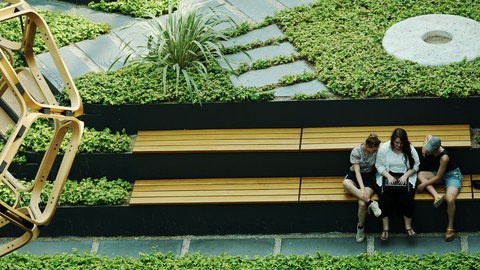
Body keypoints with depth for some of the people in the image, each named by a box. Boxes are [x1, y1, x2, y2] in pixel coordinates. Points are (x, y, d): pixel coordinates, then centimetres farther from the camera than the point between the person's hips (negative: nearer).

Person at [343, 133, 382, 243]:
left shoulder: (376, 152, -6)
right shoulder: (356, 151, -14)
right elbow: (357, 171, -20)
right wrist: (362, 189, -32)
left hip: (369, 176, 1)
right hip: (354, 176, -1)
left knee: (362, 203, -28)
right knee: (346, 183, -40)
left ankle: (360, 228, -5)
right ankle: (370, 202, -42)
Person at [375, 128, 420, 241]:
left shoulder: (410, 149, -3)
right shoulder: (384, 148, -4)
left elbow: (416, 165, 0)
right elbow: (379, 165, -3)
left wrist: (406, 175, -15)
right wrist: (388, 176, -18)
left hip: (405, 176, 0)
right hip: (388, 175, 0)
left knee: (408, 195, -30)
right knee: (384, 195, -29)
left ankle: (408, 226, -17)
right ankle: (385, 228, -23)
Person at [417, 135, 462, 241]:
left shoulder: (444, 157, -32)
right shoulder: (431, 145, -13)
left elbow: (438, 177, -23)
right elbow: (428, 136, 14)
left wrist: (424, 184, -17)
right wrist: (424, 146, -4)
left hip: (452, 175, -9)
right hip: (440, 173, 9)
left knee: (450, 200, -32)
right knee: (420, 174, -13)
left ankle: (450, 227, -14)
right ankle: (436, 195, -23)